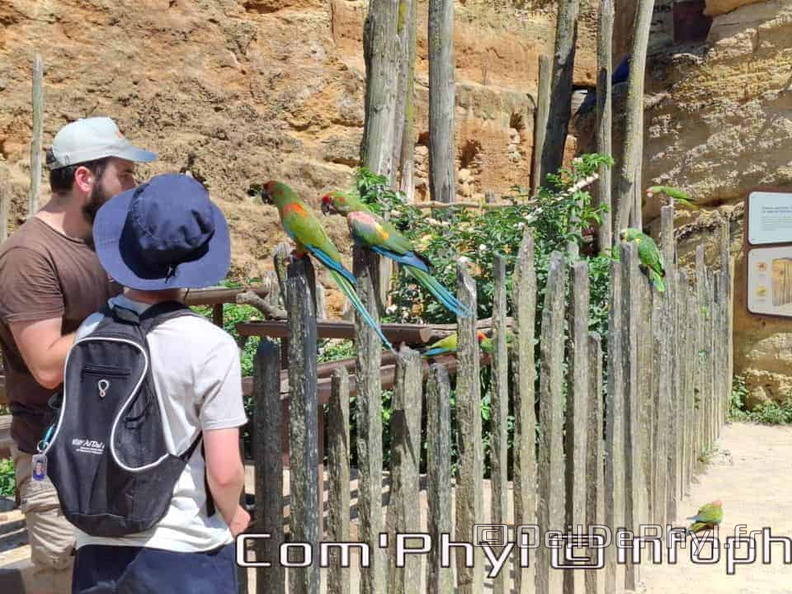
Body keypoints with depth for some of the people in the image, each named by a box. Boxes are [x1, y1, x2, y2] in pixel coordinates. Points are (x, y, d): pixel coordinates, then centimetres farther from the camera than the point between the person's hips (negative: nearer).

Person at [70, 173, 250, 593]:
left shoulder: (90, 332, -5)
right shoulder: (210, 346, -18)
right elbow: (224, 472, -16)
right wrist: (231, 517, 4)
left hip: (98, 548, 4)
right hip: (184, 552, -3)